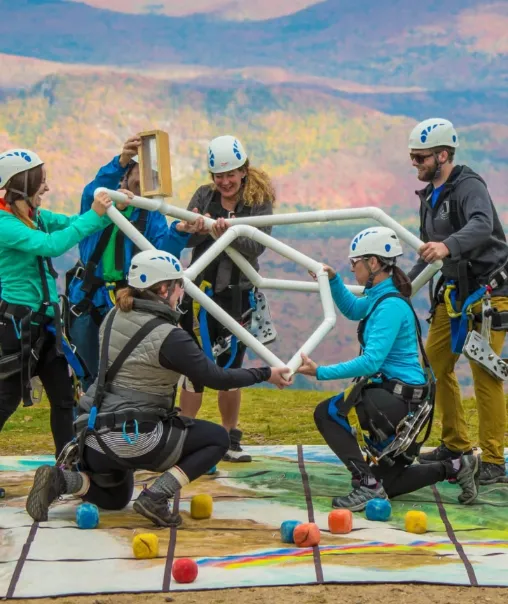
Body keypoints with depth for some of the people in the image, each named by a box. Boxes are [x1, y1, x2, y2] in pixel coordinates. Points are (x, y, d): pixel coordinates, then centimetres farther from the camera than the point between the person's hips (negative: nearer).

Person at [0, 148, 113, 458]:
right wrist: (94, 215, -28)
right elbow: (51, 245, -29)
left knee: (64, 395, 8)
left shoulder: (36, 216, 7)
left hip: (44, 319, 8)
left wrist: (111, 209, -10)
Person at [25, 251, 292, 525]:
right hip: (132, 438, -7)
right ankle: (156, 498, -7)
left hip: (93, 434, 7)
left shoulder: (114, 317, 5)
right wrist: (266, 374, 2)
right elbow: (216, 378, -11)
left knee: (114, 498, 32)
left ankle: (60, 480, 0)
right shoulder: (168, 337, -17)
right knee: (217, 438, 9)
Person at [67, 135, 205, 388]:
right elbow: (95, 190, -27)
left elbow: (164, 248, -13)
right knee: (92, 373, 6)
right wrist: (122, 161, -48)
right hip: (88, 300, -1)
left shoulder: (151, 215, 4)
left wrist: (179, 231, -39)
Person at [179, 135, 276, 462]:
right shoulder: (204, 196, 3)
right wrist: (195, 229, -29)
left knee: (230, 367, 5)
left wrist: (230, 233, -35)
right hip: (201, 289, 1)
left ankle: (229, 438, 16)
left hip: (237, 294, -1)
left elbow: (257, 246, -16)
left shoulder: (260, 200, -2)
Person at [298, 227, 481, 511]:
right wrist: (333, 280, 16)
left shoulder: (391, 305, -20)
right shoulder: (380, 298, 10)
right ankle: (458, 467, 17)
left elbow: (371, 361, -27)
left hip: (400, 401, -10)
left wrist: (321, 372, -28)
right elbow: (352, 310, 32)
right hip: (401, 401, 10)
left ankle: (369, 486, -15)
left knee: (327, 413, -13)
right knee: (387, 485, 16)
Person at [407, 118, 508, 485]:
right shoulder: (430, 196, 13)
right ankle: (456, 445, 19)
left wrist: (448, 246, -53)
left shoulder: (469, 186, -15)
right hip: (454, 290, 9)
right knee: (435, 364, 7)